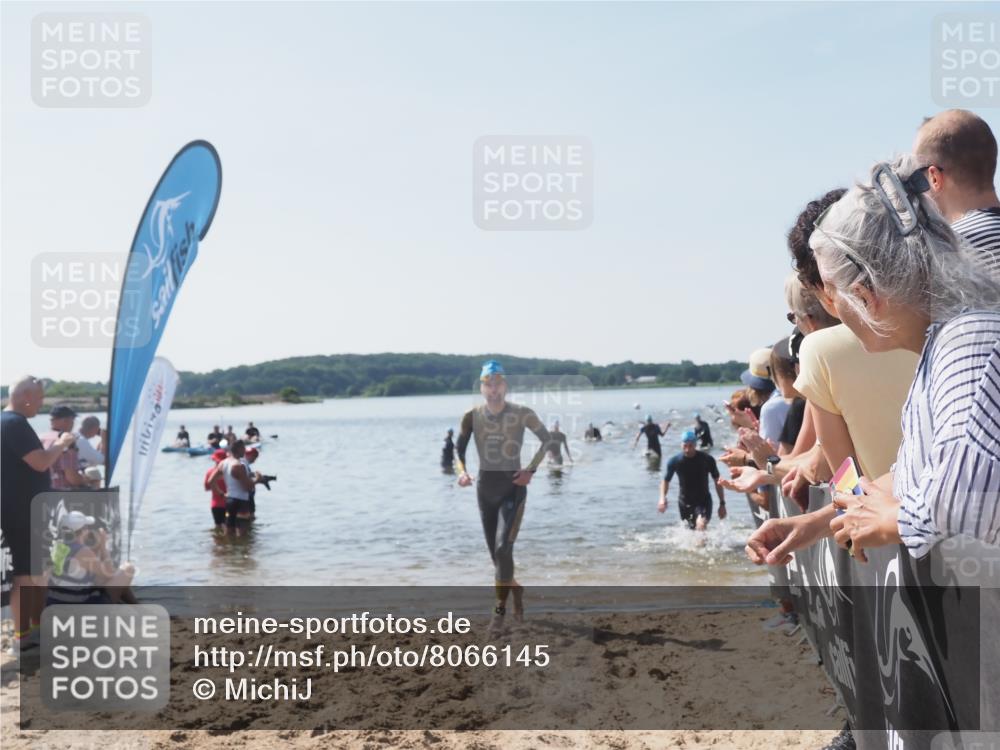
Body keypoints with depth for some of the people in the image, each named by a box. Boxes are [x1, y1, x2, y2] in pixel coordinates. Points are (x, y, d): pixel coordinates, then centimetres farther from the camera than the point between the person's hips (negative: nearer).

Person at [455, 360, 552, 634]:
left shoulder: (522, 414, -10)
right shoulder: (472, 416, -5)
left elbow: (546, 439, 4)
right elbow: (459, 448, 8)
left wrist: (531, 469, -6)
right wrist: (462, 471, -11)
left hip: (513, 486, -3)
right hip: (486, 486, 3)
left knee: (503, 547, -17)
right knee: (496, 552, 12)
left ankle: (500, 609, -8)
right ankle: (516, 590, 38)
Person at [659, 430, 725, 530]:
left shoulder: (707, 459, -13)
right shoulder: (675, 461, -10)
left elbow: (717, 481, -3)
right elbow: (666, 481, 4)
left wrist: (722, 503, -3)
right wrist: (662, 498, -13)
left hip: (703, 500, -2)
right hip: (685, 501, 2)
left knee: (701, 525, -28)